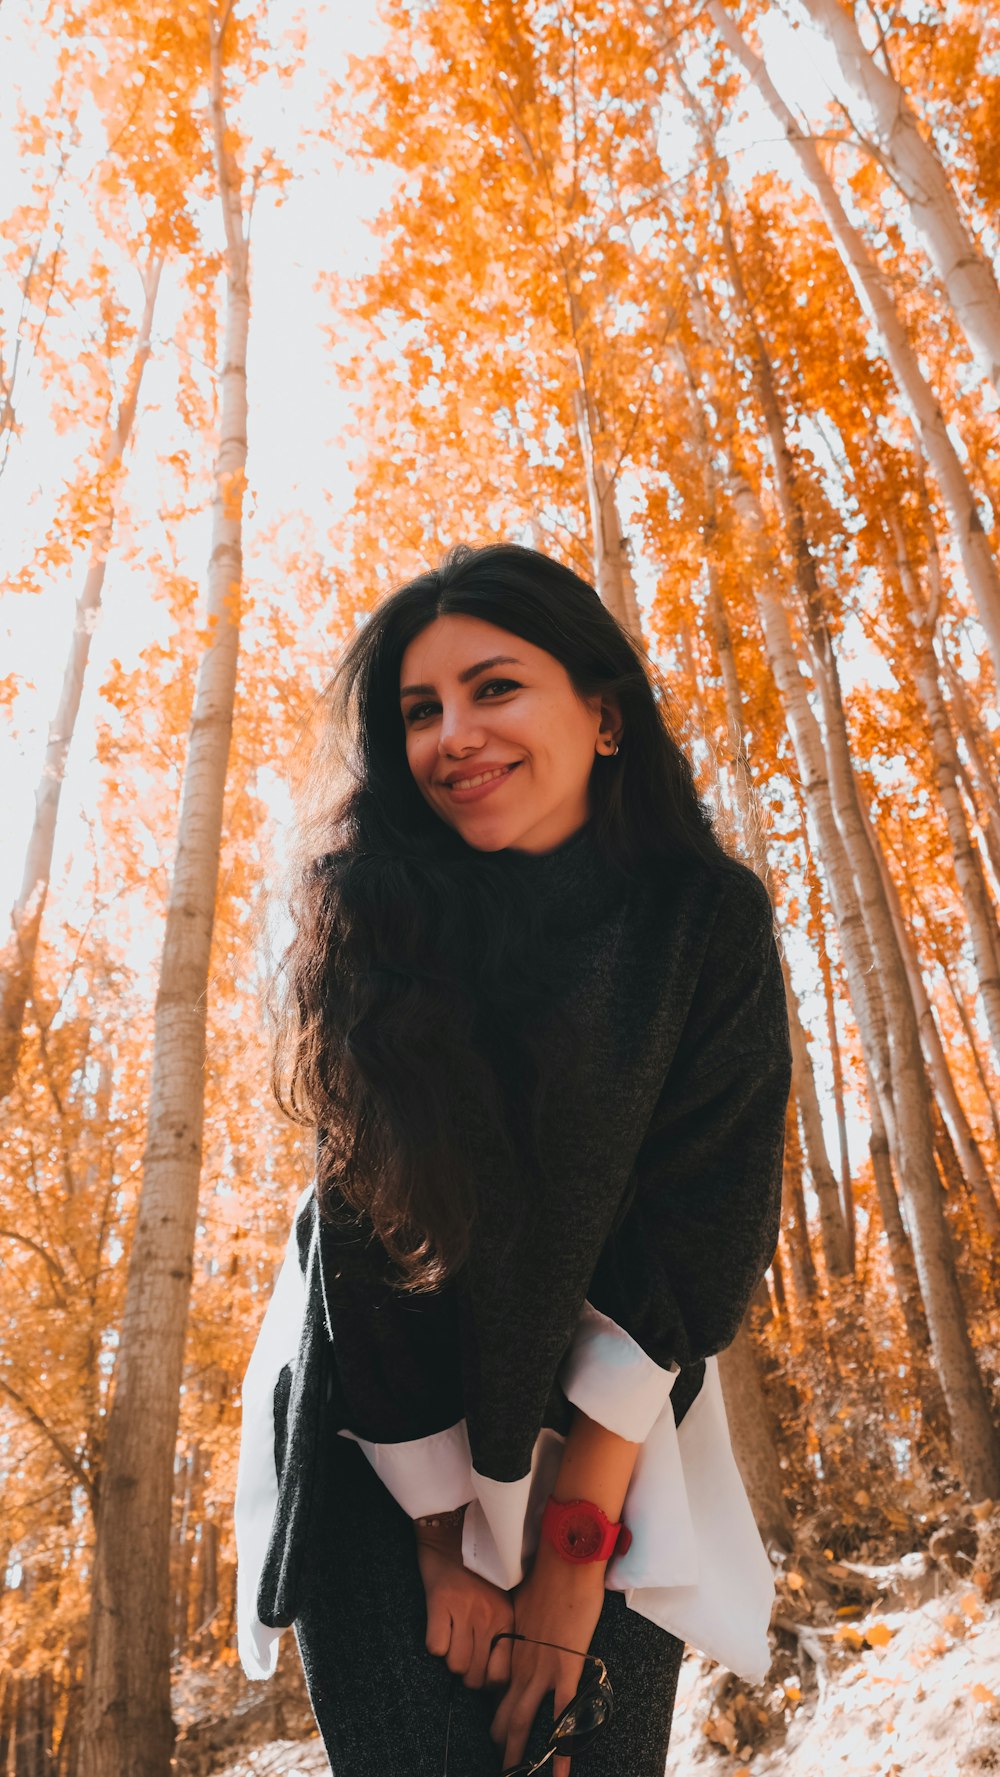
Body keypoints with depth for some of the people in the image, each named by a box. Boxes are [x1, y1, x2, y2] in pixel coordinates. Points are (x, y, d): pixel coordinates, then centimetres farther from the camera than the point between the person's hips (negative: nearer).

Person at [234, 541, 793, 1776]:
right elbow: (368, 1224, -13)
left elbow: (699, 1226, -14)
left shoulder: (706, 924, -12)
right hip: (379, 1445, 0)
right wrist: (443, 1526, -11)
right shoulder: (373, 923, -14)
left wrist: (575, 1532, -15)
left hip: (606, 1432, 1)